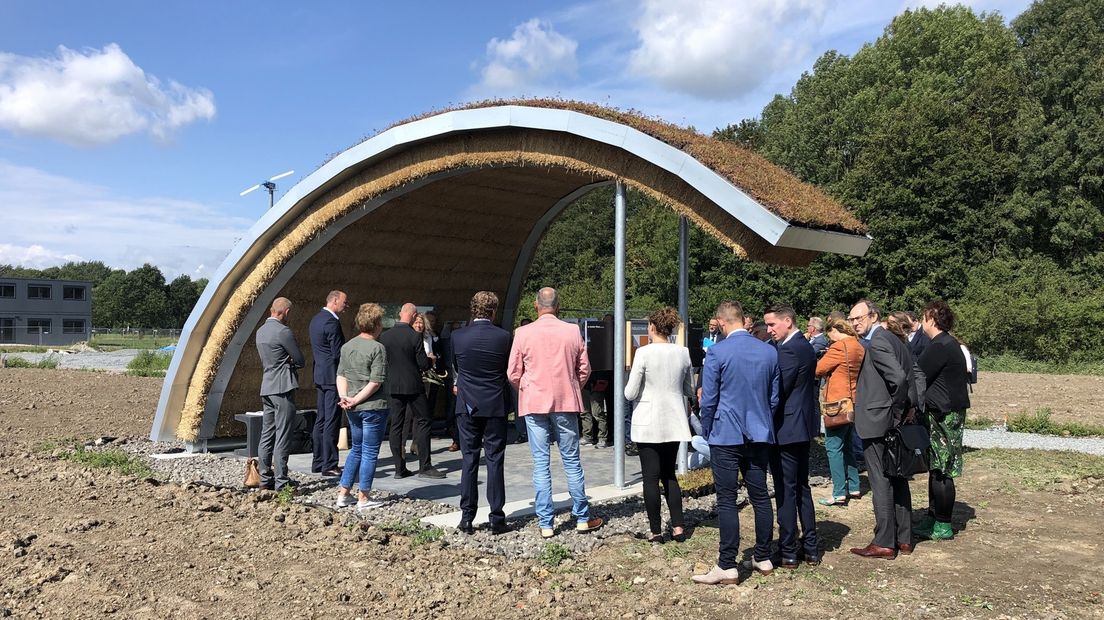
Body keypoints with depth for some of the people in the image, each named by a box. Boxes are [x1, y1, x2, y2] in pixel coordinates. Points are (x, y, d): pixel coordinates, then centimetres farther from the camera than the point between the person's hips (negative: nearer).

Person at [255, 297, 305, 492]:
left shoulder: (261, 331, 14)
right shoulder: (283, 331, -14)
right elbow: (300, 361, -8)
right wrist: (292, 362, 12)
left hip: (267, 387, 9)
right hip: (283, 388, -9)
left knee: (267, 435, 11)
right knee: (282, 437, -6)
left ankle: (265, 479, 16)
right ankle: (281, 481, -4)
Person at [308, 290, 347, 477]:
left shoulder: (316, 319, 14)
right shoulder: (331, 322, -17)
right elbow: (338, 353, -18)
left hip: (320, 375, 10)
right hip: (332, 376, -10)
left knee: (321, 420, 14)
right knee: (332, 422, -6)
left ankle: (318, 462, 19)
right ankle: (329, 465, -4)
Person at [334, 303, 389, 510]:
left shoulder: (347, 346, 8)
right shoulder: (377, 348, -14)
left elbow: (341, 375, 6)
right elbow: (376, 382, -18)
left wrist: (345, 398, -2)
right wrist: (357, 400, -11)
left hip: (353, 408, 7)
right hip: (374, 407, -7)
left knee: (356, 449, 19)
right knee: (369, 452, 3)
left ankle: (343, 493, 20)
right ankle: (363, 497, 9)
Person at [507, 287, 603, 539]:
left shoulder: (523, 333, -6)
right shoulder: (572, 331, -2)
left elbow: (514, 374, -1)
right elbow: (584, 369, 4)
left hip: (534, 404, -1)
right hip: (566, 404, 1)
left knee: (540, 463, 4)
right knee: (571, 461, 10)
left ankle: (545, 523, 5)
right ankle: (582, 517, 17)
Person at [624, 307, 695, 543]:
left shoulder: (644, 353, -14)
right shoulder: (683, 353, 0)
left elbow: (630, 393, -11)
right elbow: (690, 390, 9)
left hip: (648, 424, -4)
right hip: (674, 422, 5)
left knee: (651, 477, 4)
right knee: (669, 474, 17)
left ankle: (655, 530, 8)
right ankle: (677, 526, 13)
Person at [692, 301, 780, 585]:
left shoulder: (717, 353, -12)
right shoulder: (769, 352, 3)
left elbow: (708, 400, -7)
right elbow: (774, 397, 11)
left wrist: (707, 433, 7)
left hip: (726, 436, -5)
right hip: (760, 436, 5)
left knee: (727, 500, -1)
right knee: (760, 497, 13)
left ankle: (727, 566, 1)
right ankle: (763, 558, 23)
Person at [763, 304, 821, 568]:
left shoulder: (789, 350, -19)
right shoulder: (805, 346, 12)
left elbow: (778, 392, -20)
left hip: (786, 429, -10)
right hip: (803, 427, 10)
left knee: (785, 491, -1)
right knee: (802, 488, 16)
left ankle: (788, 552, 6)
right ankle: (810, 548, 22)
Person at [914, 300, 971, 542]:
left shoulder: (939, 347, -18)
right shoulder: (948, 343, 14)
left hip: (943, 415, -10)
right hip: (948, 412, 10)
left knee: (941, 472, -3)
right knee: (937, 469, 15)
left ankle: (943, 526, 4)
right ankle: (933, 517, 24)